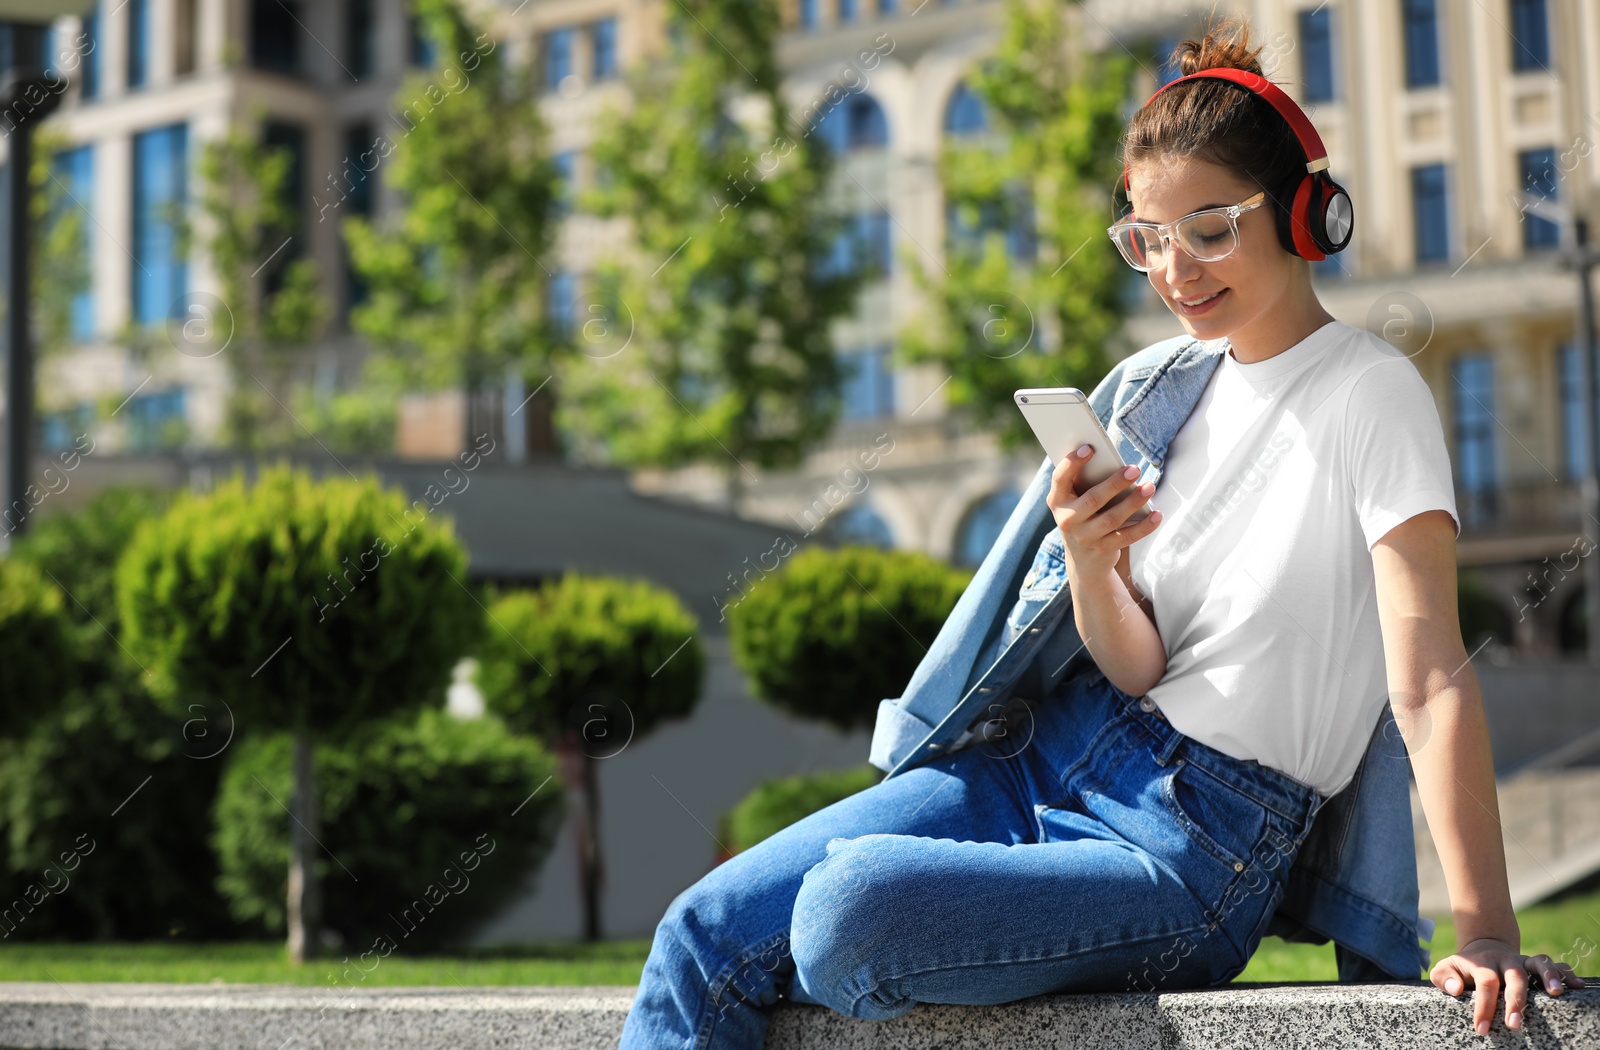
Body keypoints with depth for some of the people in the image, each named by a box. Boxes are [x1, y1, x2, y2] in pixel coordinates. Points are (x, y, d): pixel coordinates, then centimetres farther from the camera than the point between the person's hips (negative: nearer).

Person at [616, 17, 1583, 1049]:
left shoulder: (1371, 393, -11)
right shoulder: (1171, 382, 9)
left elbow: (1432, 679, -18)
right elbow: (1138, 667, 2)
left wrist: (1487, 933, -25)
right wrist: (1089, 565, -20)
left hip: (1199, 841, -6)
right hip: (1044, 754, 7)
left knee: (847, 910, -28)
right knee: (705, 930, -8)